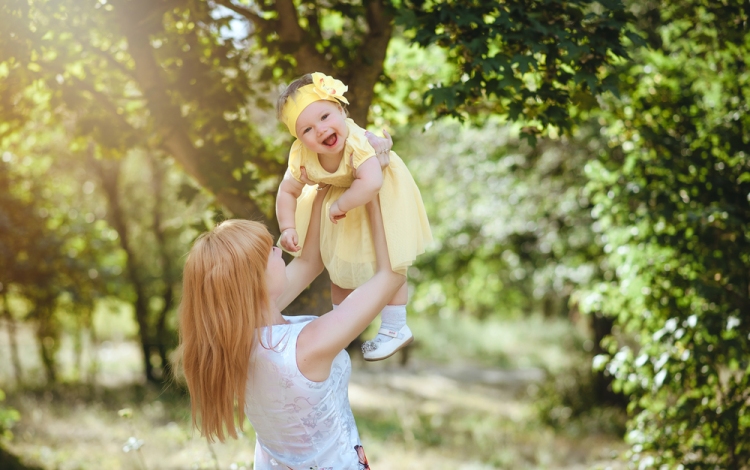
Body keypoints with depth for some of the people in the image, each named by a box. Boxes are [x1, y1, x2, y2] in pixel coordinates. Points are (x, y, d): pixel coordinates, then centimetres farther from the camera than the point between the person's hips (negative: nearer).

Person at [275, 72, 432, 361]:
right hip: (337, 201, 5)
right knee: (339, 265, 18)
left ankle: (394, 328, 26)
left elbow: (371, 182, -55)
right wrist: (287, 228, -24)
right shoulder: (302, 156, -26)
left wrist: (341, 204, -43)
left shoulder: (356, 141, -43)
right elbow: (287, 192, -12)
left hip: (382, 200, -5)